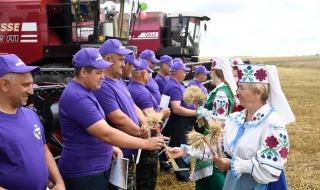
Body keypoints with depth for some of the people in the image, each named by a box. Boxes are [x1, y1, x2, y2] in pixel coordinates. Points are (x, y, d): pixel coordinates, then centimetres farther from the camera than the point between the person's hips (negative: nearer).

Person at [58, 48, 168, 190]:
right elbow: (106, 134, -28)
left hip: (97, 168, 10)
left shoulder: (83, 92, 9)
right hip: (83, 173, -10)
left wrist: (110, 147, 7)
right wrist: (145, 143, -23)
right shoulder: (77, 97, -24)